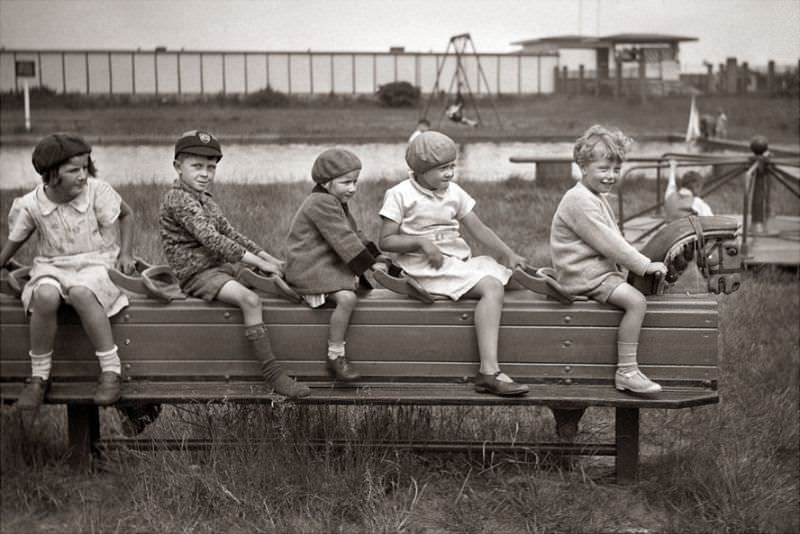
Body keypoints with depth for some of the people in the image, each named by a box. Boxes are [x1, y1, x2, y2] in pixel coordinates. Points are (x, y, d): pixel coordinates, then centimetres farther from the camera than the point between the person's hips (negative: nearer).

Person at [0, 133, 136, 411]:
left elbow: (126, 214, 8)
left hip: (96, 262, -2)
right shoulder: (30, 205, -6)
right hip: (52, 266, 2)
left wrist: (125, 253, 1)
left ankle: (111, 370, -28)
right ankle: (38, 377, -17)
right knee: (46, 296, -35)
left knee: (80, 293, -39)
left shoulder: (97, 192, -9)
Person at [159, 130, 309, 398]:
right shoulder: (178, 199, -17)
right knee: (250, 299, -30)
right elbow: (212, 240, -24)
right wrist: (257, 262, -24)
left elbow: (231, 234, 19)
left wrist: (268, 258, 8)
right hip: (197, 273, -11)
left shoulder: (206, 200, 16)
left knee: (278, 282, 13)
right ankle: (271, 372, -29)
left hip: (222, 266, 11)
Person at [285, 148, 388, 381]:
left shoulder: (338, 203, 19)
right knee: (347, 298, -30)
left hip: (331, 264, 11)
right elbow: (343, 240, -20)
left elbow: (354, 234, 24)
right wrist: (369, 264, -17)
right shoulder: (321, 203, -16)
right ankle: (335, 357, -22)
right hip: (310, 268, -11)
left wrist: (376, 257, 11)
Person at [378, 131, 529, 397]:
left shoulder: (454, 192, 14)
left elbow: (479, 229, 9)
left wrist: (508, 253, -5)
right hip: (427, 267, -7)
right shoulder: (400, 195, -3)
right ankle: (489, 372, -36)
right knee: (492, 287, -27)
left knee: (507, 274, -12)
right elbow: (386, 241, -6)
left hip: (460, 262, 7)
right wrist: (421, 242, -20)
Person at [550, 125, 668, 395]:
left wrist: (642, 263, 10)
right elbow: (606, 242, -20)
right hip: (584, 275, -11)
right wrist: (644, 265, -17)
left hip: (601, 269, 11)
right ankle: (626, 372, -22)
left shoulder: (597, 198, 20)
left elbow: (613, 239, 22)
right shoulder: (579, 200, -16)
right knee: (636, 301, -24)